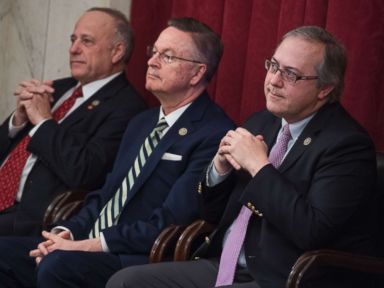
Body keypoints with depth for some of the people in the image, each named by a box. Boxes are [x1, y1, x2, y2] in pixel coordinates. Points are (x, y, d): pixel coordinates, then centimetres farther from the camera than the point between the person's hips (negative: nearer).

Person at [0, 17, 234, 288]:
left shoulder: (215, 135, -10)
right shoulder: (141, 123, 20)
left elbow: (170, 223, -17)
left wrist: (94, 244, -18)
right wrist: (66, 233, 1)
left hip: (146, 263, -8)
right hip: (90, 248, 8)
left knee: (60, 264, -32)